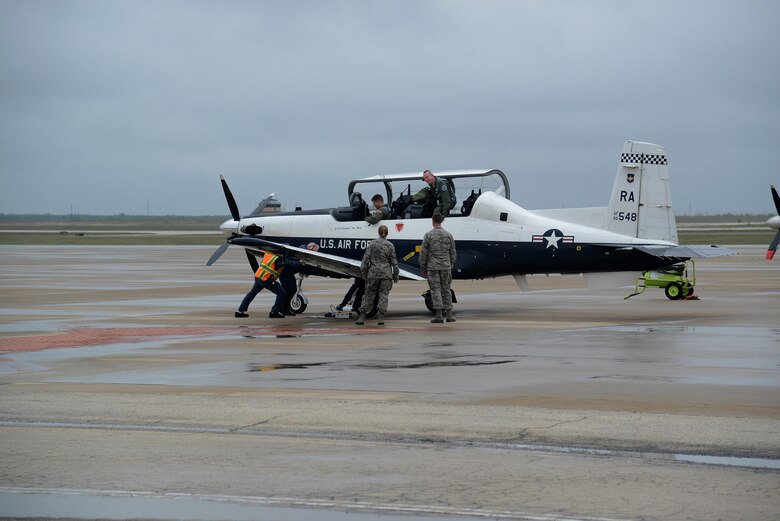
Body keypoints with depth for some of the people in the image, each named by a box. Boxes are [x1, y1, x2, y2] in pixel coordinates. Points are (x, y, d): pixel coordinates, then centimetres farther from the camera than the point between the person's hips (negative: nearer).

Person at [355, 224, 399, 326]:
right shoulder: (390, 245, -1)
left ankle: (362, 317, 7)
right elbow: (394, 262, 3)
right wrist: (396, 275, 12)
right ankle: (380, 318, -3)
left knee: (369, 295, 7)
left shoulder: (372, 244, -2)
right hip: (386, 274, 0)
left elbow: (366, 259, -3)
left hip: (373, 273, 0)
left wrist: (364, 274, 4)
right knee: (383, 295, 4)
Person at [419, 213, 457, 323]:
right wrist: (451, 266, 18)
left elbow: (423, 253, -5)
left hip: (432, 266, -3)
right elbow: (452, 253, 8)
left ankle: (439, 315, -7)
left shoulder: (428, 235, -6)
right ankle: (449, 314, 9)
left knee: (435, 290, -1)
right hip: (446, 266, 3)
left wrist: (422, 268, 4)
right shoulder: (448, 235, 3)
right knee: (446, 290, 10)